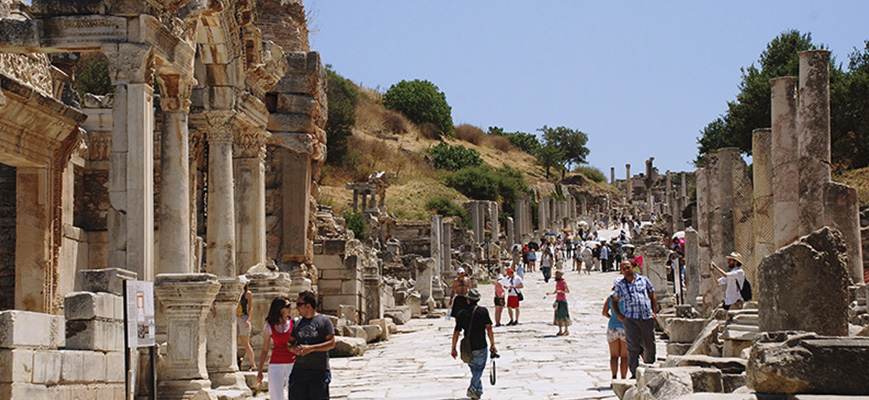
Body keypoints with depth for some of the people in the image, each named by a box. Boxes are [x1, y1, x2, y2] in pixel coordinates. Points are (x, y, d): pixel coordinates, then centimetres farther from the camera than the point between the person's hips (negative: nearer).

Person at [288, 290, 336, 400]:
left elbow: (331, 343, -7)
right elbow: (290, 342, 18)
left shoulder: (324, 320, 0)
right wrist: (293, 348, -6)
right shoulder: (298, 323, 15)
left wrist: (311, 348, -17)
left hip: (319, 370, -5)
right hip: (299, 369, 5)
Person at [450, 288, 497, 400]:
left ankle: (478, 390, 24)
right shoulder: (483, 311, -4)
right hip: (480, 346, -3)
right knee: (479, 369, 6)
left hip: (467, 348, 3)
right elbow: (489, 329, -7)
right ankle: (473, 388, -14)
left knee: (474, 369, 20)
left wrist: (453, 348, 12)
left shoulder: (461, 314, 2)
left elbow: (456, 333, 3)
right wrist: (492, 345, 1)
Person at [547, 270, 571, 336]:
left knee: (564, 315, -6)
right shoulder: (557, 282, 12)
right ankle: (560, 331, 9)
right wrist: (549, 293, 1)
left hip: (563, 300, -8)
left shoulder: (564, 282, -11)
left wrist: (560, 291, -23)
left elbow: (568, 291, -11)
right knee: (558, 316, 5)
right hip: (558, 300, 8)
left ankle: (566, 330, 0)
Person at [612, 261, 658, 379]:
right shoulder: (620, 285, 11)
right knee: (633, 348, -7)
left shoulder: (644, 280, 13)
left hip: (647, 317, 1)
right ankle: (634, 373, -3)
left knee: (649, 347, 5)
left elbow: (652, 296, 17)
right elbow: (614, 301, 19)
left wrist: (654, 311, 7)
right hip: (631, 319, -1)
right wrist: (619, 315, 7)